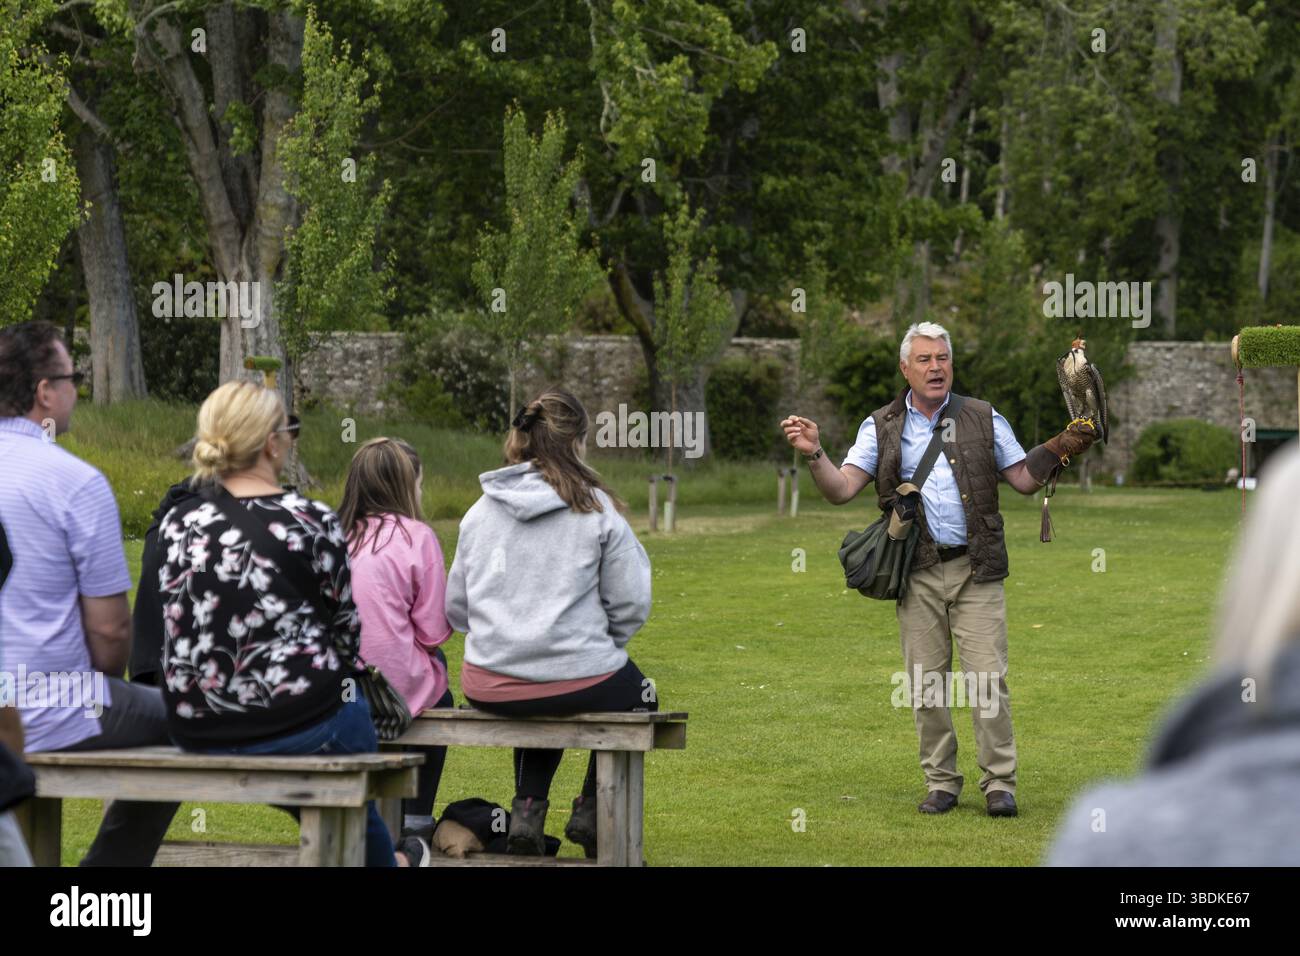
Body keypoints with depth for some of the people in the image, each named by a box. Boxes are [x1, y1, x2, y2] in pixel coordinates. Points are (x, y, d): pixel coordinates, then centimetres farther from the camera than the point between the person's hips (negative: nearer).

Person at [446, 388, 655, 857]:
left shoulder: (480, 511, 4)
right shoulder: (597, 509, -8)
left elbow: (454, 605, 5)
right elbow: (631, 604, -6)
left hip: (488, 689, 4)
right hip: (578, 683, -4)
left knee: (536, 706, 40)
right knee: (638, 696, 31)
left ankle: (527, 810, 21)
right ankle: (590, 813, 25)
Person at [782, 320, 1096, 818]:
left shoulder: (984, 419, 10)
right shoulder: (882, 427, 8)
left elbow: (1024, 479, 12)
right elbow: (841, 489, 0)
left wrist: (1060, 450, -3)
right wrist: (813, 454, -17)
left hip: (976, 570, -1)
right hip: (918, 575, 1)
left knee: (988, 678, -6)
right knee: (926, 683, 3)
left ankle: (999, 782, 0)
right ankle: (941, 781, 13)